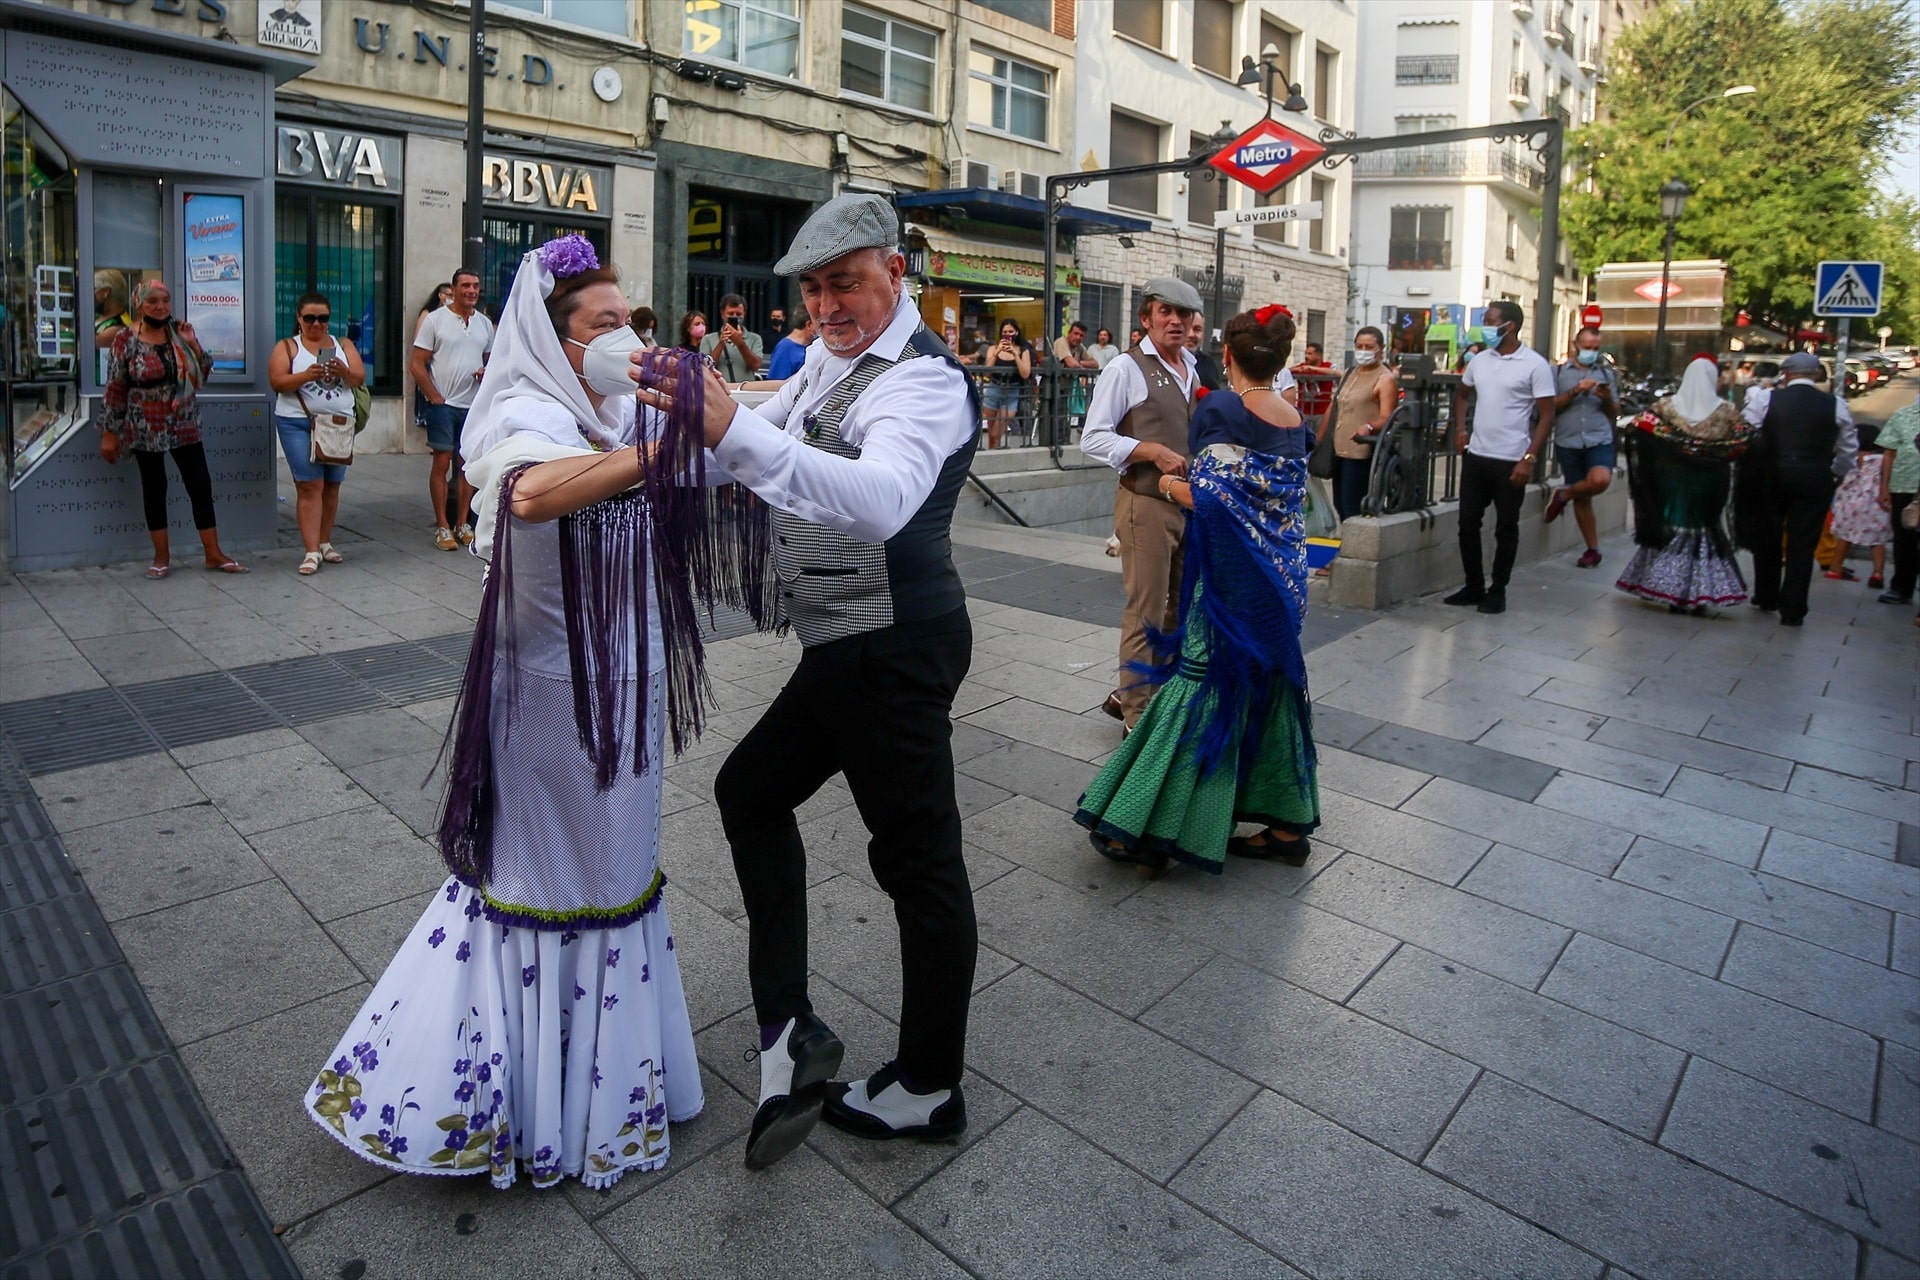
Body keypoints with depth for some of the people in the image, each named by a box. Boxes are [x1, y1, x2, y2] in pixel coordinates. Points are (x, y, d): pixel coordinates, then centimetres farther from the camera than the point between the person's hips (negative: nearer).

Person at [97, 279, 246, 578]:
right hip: (146, 429, -2)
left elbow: (204, 372, 7)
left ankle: (214, 554, 7)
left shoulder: (180, 333, 3)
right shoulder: (125, 339, -5)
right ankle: (162, 556, 15)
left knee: (201, 486, 1)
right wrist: (109, 433, -5)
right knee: (154, 488, 7)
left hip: (184, 426, 2)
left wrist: (193, 344, -10)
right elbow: (114, 388, -4)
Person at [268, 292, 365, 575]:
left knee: (331, 486, 8)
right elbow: (277, 382, -6)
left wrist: (344, 372, -19)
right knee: (310, 486, -9)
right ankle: (311, 551, -9)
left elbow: (360, 378, 3)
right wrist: (307, 375, -23)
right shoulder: (287, 347, 5)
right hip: (298, 424, -3)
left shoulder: (343, 345, 12)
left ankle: (325, 543, 20)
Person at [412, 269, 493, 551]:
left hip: (474, 405, 4)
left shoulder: (485, 323, 11)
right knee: (442, 462, -2)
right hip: (443, 404, -4)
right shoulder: (435, 319, -3)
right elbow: (418, 365, -4)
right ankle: (442, 526, 4)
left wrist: (488, 371, -3)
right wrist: (435, 398, -11)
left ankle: (462, 523, 17)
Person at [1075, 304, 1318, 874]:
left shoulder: (1220, 409, -12)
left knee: (1202, 689, -3)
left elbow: (1209, 500, -19)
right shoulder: (1295, 420, 8)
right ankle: (1287, 825, 24)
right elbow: (1291, 499, 13)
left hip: (1232, 579, -7)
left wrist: (1171, 485, 1)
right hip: (1282, 579, 7)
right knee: (1270, 687, 15)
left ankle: (1149, 827, 4)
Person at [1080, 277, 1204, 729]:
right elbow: (1093, 439, -14)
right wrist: (1152, 451, -23)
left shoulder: (1195, 367, 13)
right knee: (1146, 614, -1)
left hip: (1191, 502, 8)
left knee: (1182, 608, 16)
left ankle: (1130, 695, 32)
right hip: (1146, 503, -8)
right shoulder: (1126, 369, -10)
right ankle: (1138, 716, 13)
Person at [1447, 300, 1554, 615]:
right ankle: (1473, 586, 21)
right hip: (1476, 456, 5)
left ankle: (1497, 591, 14)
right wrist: (1459, 429, 12)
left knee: (1505, 529, 5)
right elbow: (1461, 393, 27)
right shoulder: (1479, 360, 8)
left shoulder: (1535, 365, -8)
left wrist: (1529, 459, -17)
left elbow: (1546, 417, -9)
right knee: (1468, 524, 8)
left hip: (1511, 461, -5)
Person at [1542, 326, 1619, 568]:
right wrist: (1575, 391, -14)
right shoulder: (1558, 373, 6)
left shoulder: (1606, 374, 11)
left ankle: (1563, 495, 3)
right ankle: (1593, 549, 16)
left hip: (1599, 441, 0)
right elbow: (1550, 407, -2)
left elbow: (1615, 413, 13)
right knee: (1582, 499, 6)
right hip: (1568, 443, 0)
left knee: (1600, 480, -28)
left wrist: (1607, 398, -8)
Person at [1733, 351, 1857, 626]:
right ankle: (1792, 611, 5)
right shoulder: (1836, 406, 1)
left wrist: (1750, 473, 10)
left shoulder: (1766, 400, -4)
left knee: (1768, 537, 17)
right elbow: (1847, 450, 7)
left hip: (1772, 476, 0)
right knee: (1802, 546, 4)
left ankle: (1766, 598, 28)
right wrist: (1835, 475, 22)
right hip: (1816, 481, 0)